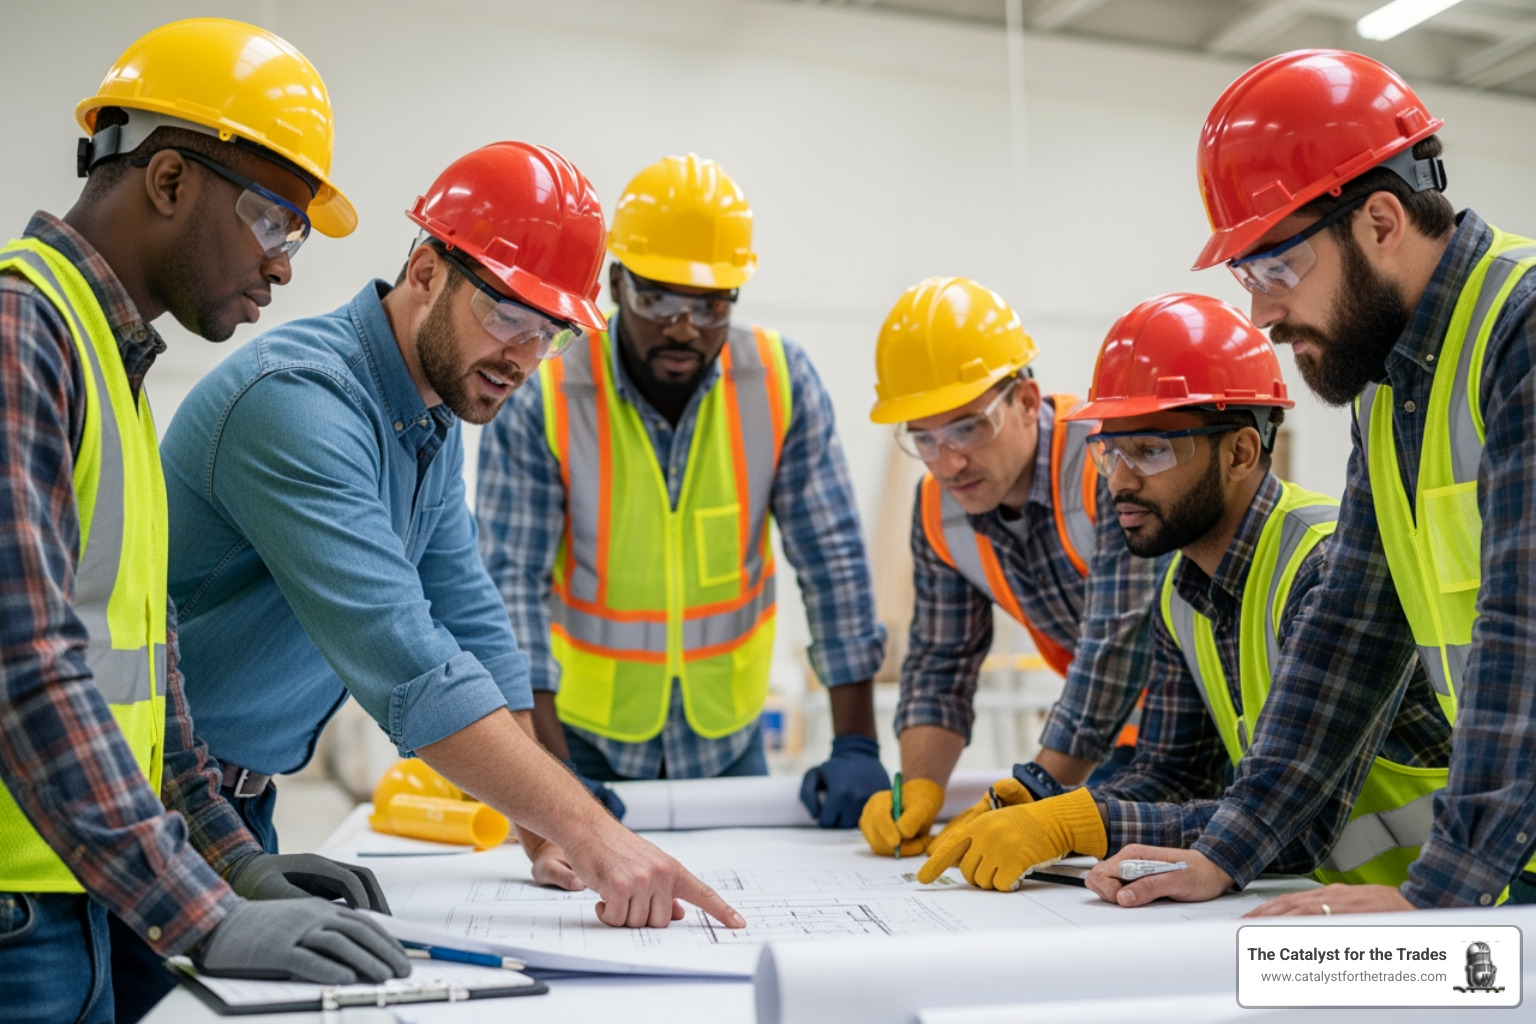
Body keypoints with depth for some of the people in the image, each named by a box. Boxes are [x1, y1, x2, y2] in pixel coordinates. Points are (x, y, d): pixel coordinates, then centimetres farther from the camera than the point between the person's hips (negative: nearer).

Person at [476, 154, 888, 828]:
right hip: (586, 731, -2)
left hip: (727, 733, 2)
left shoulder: (781, 381, -11)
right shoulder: (540, 398, -17)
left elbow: (832, 557, -10)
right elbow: (513, 581, -19)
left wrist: (856, 745, -16)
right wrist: (547, 768, -28)